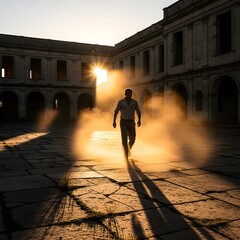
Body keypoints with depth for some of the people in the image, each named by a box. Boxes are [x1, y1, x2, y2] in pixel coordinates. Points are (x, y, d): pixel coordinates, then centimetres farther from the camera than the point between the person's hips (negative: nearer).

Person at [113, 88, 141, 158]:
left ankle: (128, 149, 32)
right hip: (123, 122, -2)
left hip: (131, 122, 2)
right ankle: (126, 153, -2)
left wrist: (139, 120, -2)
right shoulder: (121, 102, 0)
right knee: (124, 138, -11)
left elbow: (138, 112, 12)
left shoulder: (134, 102, 5)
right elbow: (116, 112, 4)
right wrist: (114, 121, -3)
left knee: (132, 139, 2)